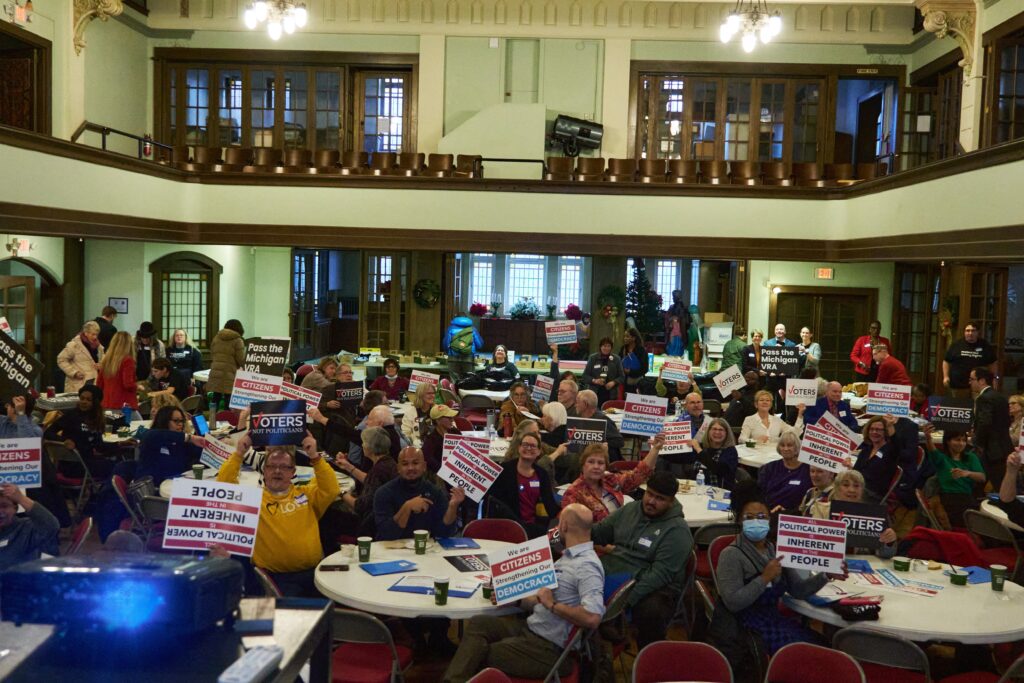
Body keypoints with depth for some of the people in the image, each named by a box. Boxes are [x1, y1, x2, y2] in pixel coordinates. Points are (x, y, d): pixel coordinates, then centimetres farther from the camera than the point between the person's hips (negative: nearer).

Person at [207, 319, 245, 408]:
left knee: (215, 401, 11)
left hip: (215, 373, 5)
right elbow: (241, 360, -7)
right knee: (229, 404, -2)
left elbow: (211, 356, 19)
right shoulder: (238, 340, -4)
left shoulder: (216, 337, 13)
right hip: (229, 374, -5)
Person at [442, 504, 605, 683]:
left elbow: (592, 618, -32)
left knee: (479, 657, -8)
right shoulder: (569, 556, 13)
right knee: (479, 623, -4)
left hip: (550, 648, -9)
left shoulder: (587, 566, -20)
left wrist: (552, 605, -22)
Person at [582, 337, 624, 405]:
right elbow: (585, 376, 5)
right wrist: (594, 380, -12)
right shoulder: (593, 358, 5)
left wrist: (614, 382, -10)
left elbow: (622, 376, 8)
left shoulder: (616, 359, 7)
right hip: (595, 394, 0)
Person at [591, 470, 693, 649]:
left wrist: (627, 599, -27)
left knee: (650, 611, -37)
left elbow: (660, 574, -17)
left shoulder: (677, 531, -9)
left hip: (654, 587, -6)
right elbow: (598, 532, 20)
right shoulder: (629, 509, 10)